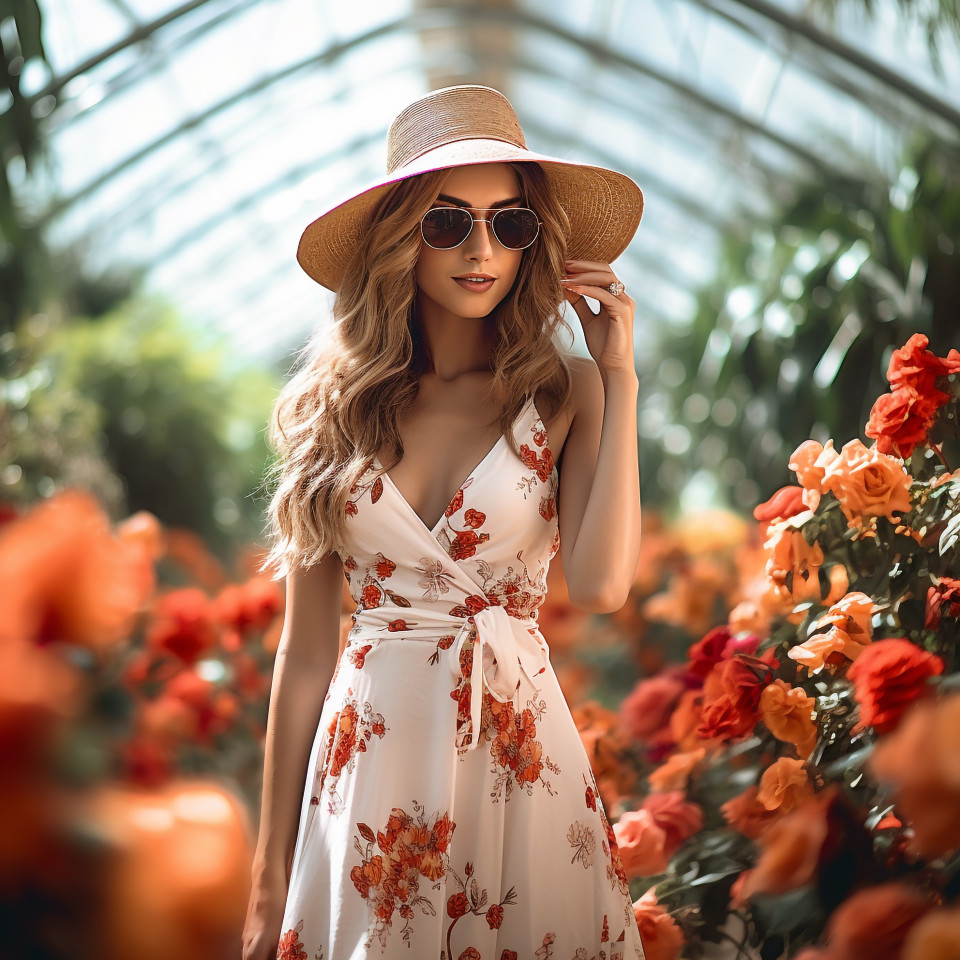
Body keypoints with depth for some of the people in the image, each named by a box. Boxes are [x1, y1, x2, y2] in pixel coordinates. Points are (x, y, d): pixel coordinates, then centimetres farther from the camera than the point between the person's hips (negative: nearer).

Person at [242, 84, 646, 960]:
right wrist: (272, 870, 3)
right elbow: (305, 647, 2)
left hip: (518, 752, 0)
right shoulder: (337, 403, 0)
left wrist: (618, 377, -13)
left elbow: (602, 583, -19)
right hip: (369, 750, 1)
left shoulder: (563, 393, -2)